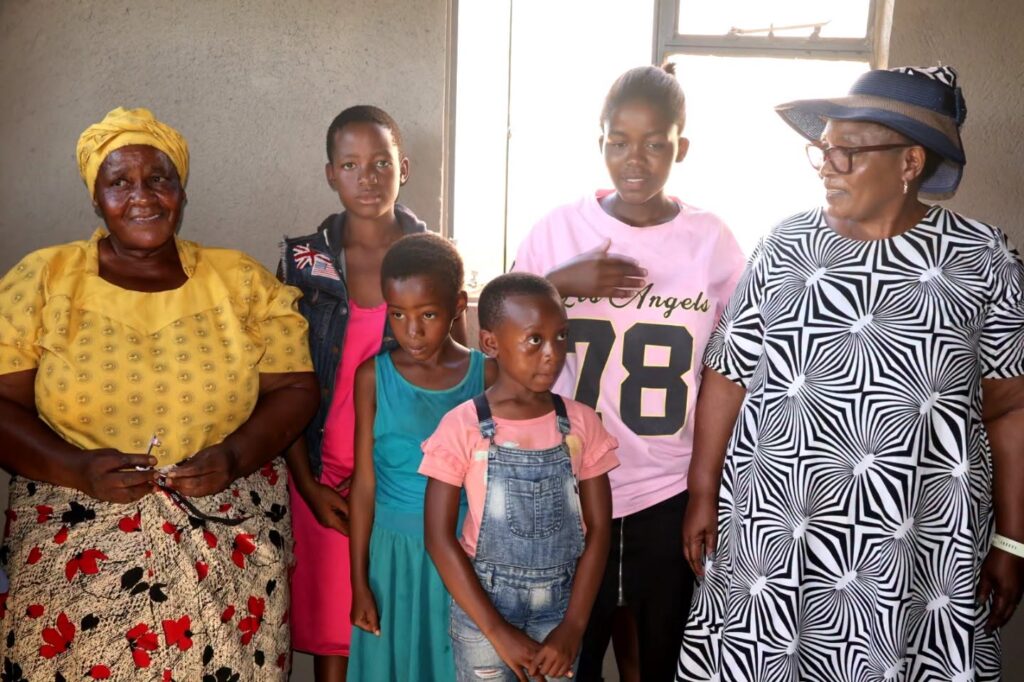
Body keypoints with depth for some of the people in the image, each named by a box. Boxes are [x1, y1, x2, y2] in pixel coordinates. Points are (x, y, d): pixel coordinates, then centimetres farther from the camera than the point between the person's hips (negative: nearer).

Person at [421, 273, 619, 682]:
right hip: (482, 605, -2)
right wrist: (497, 630, -11)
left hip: (560, 606, 2)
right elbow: (439, 537, -11)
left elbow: (598, 528, -2)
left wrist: (573, 627, -8)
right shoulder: (462, 426, -12)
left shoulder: (582, 424, -4)